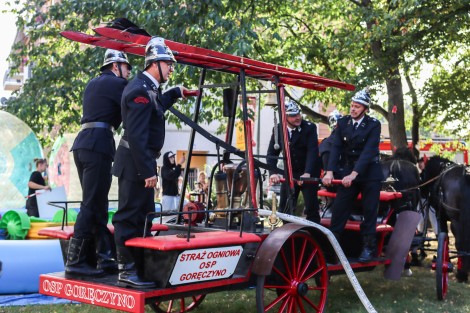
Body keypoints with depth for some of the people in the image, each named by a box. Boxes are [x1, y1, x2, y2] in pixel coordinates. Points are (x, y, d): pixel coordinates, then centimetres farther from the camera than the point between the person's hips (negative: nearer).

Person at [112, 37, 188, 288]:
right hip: (135, 164, -11)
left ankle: (140, 265, 24)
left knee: (143, 216, 15)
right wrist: (147, 171, -24)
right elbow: (137, 135, -24)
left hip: (140, 163, 11)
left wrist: (175, 93, 40)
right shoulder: (140, 90, -18)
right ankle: (126, 272, 0)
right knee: (129, 217, -5)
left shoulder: (147, 88, 13)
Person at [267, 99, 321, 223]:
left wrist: (307, 173, -33)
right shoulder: (278, 130, -2)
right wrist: (272, 173, -21)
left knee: (311, 207, -6)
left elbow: (312, 152, -20)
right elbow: (272, 153, -5)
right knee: (284, 208, 5)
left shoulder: (310, 128, -11)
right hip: (290, 173, 3)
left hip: (308, 174, -3)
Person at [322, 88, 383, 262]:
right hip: (347, 172, 3)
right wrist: (330, 171, -19)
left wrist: (353, 174, -29)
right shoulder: (343, 122, 1)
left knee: (369, 211, 3)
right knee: (338, 209, -2)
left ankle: (369, 247, 13)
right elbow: (336, 148, -6)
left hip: (369, 174, -2)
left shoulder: (373, 125, -9)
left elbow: (368, 151, -19)